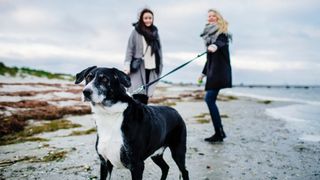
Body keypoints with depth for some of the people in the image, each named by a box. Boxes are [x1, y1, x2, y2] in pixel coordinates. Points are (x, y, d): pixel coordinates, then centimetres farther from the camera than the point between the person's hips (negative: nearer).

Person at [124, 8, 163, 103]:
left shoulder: (155, 32, 14)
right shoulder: (136, 32, 1)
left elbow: (159, 50, 16)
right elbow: (130, 49, -2)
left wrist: (160, 66, 12)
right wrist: (127, 66, -10)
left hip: (152, 68, 4)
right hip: (138, 67, -4)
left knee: (147, 93, 6)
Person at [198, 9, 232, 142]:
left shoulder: (222, 33, -2)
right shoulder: (210, 35, 19)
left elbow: (221, 42, -26)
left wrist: (215, 46, -49)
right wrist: (203, 73, 28)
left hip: (220, 70, -8)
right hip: (212, 71, 8)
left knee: (209, 99, -15)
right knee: (210, 99, 3)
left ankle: (219, 132, -10)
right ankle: (219, 133, 8)